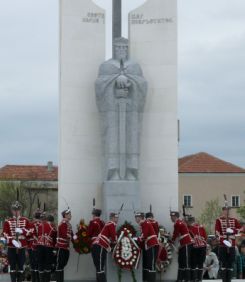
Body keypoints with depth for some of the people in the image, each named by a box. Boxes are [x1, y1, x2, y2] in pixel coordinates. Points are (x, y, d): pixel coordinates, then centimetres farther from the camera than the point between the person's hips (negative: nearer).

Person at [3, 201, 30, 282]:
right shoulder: (7, 221, 3)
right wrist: (12, 240, -20)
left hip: (22, 246, 1)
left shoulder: (25, 220, 7)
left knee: (21, 265, 3)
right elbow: (5, 233, -5)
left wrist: (22, 231, -15)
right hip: (11, 247, -1)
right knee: (13, 266, -1)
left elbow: (29, 232, 5)